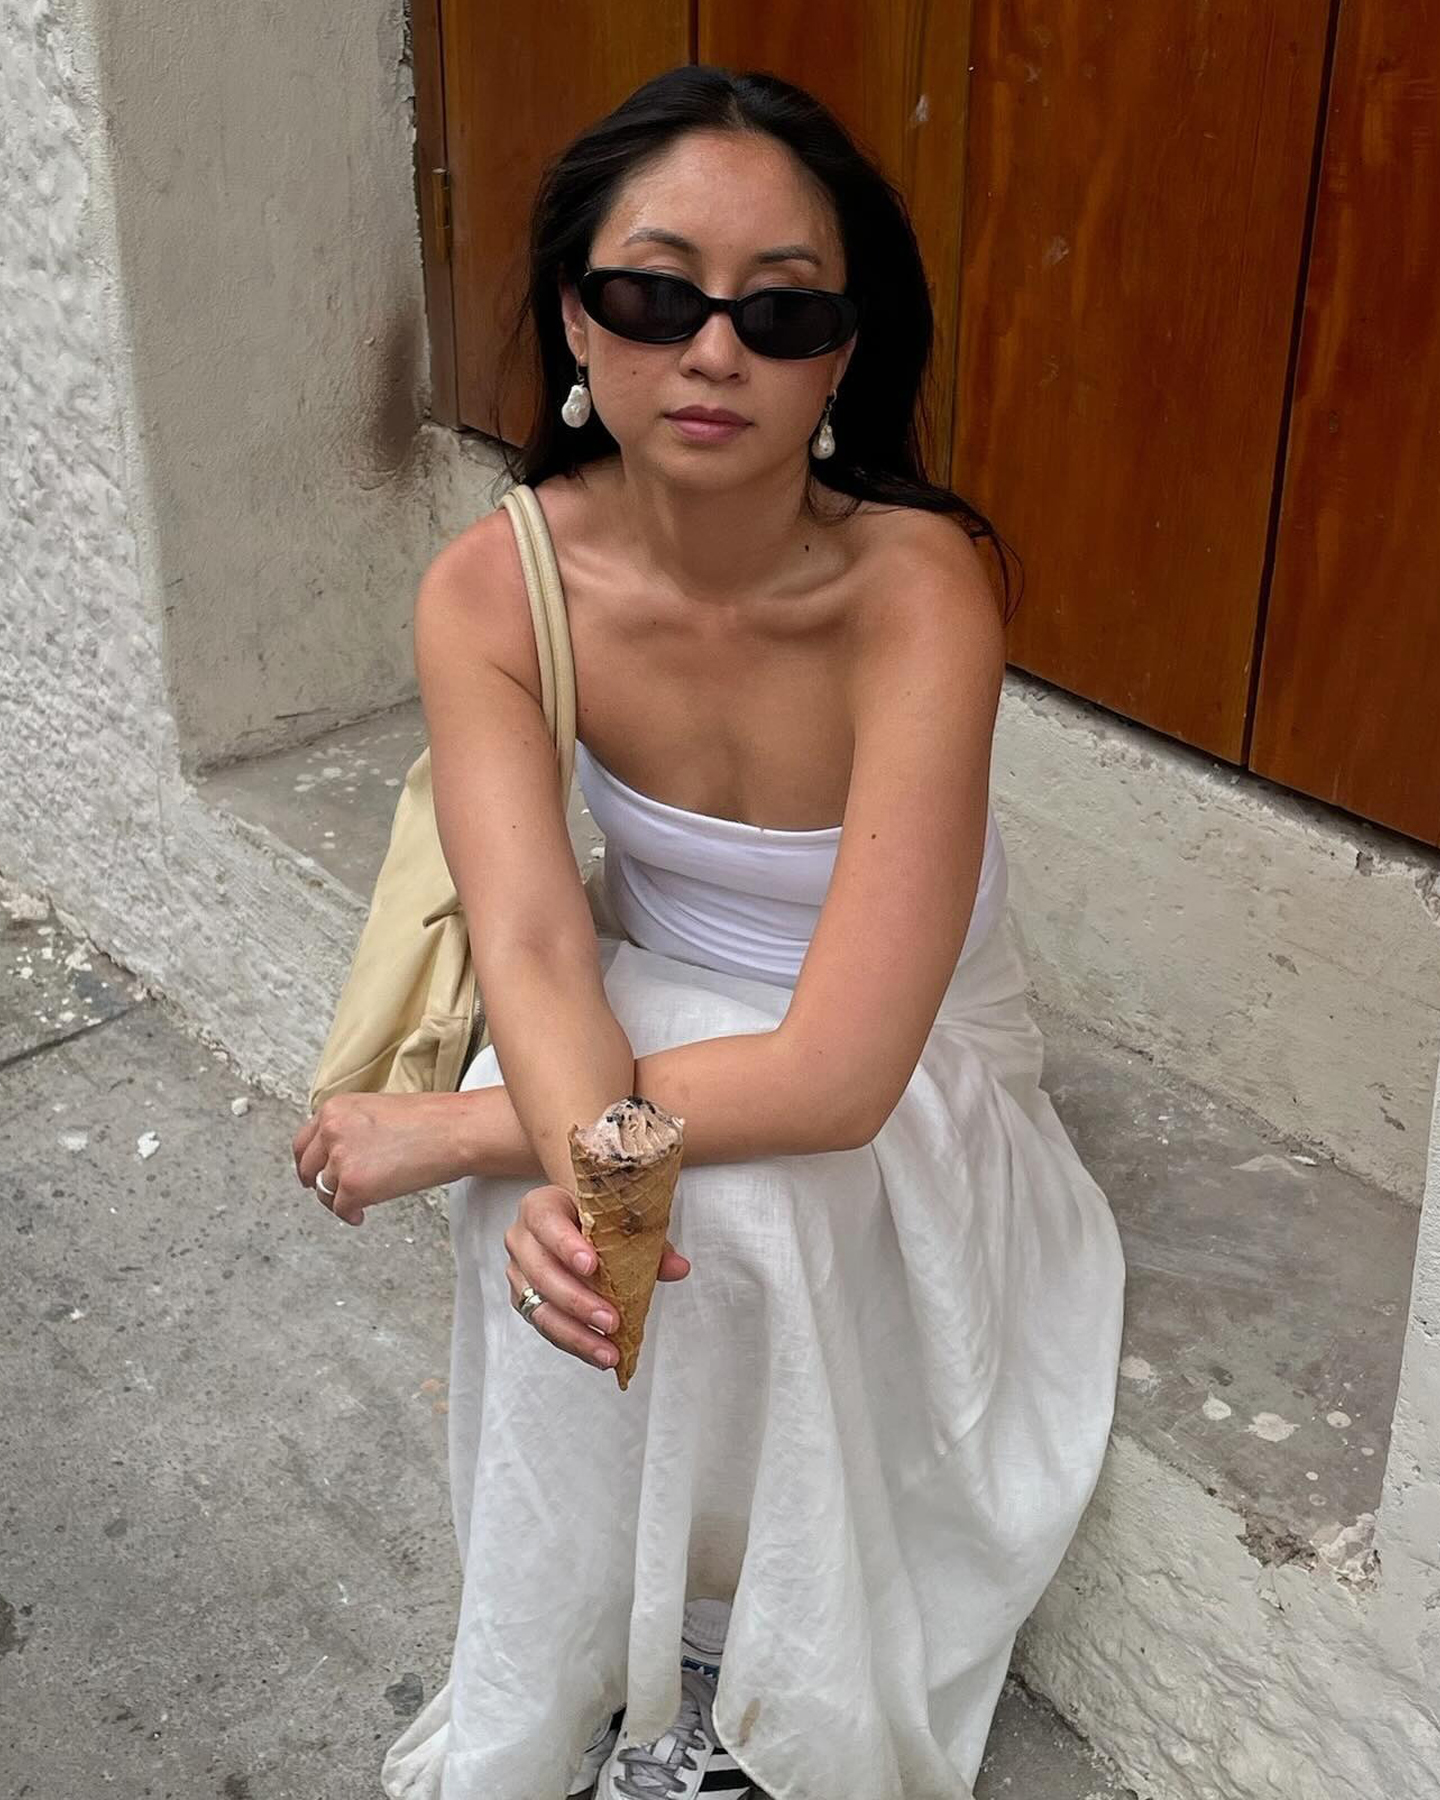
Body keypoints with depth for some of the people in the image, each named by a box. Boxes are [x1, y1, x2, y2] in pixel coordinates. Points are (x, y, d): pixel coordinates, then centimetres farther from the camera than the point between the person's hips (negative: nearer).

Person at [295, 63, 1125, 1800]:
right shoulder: (493, 586, -19)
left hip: (899, 1093, -2)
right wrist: (577, 1163, -50)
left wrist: (465, 1131, -29)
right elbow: (534, 945, -28)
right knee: (558, 1207, -28)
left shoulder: (916, 589, -31)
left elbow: (836, 1075, -34)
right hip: (645, 1014, 3)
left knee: (735, 1207, -31)